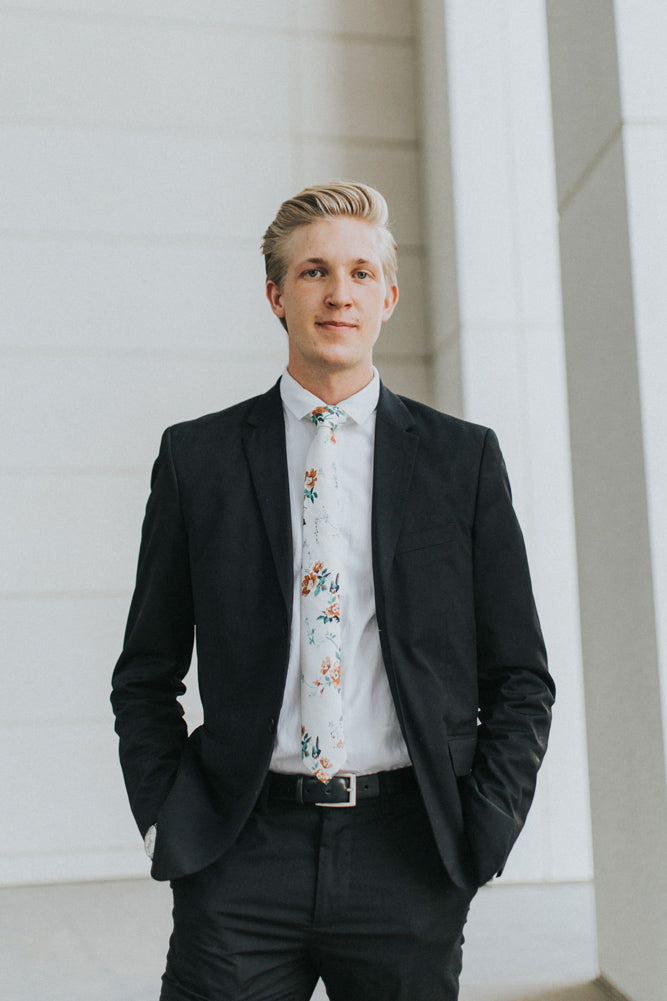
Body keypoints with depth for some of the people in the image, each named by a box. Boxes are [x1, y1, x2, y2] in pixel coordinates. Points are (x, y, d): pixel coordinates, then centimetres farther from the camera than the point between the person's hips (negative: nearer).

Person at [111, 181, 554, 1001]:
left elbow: (520, 678, 7)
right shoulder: (196, 457, 4)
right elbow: (145, 677, 10)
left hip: (409, 857, 1)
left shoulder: (463, 458, 4)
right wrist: (166, 825, 0)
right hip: (238, 859, 0)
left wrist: (479, 835, -2)